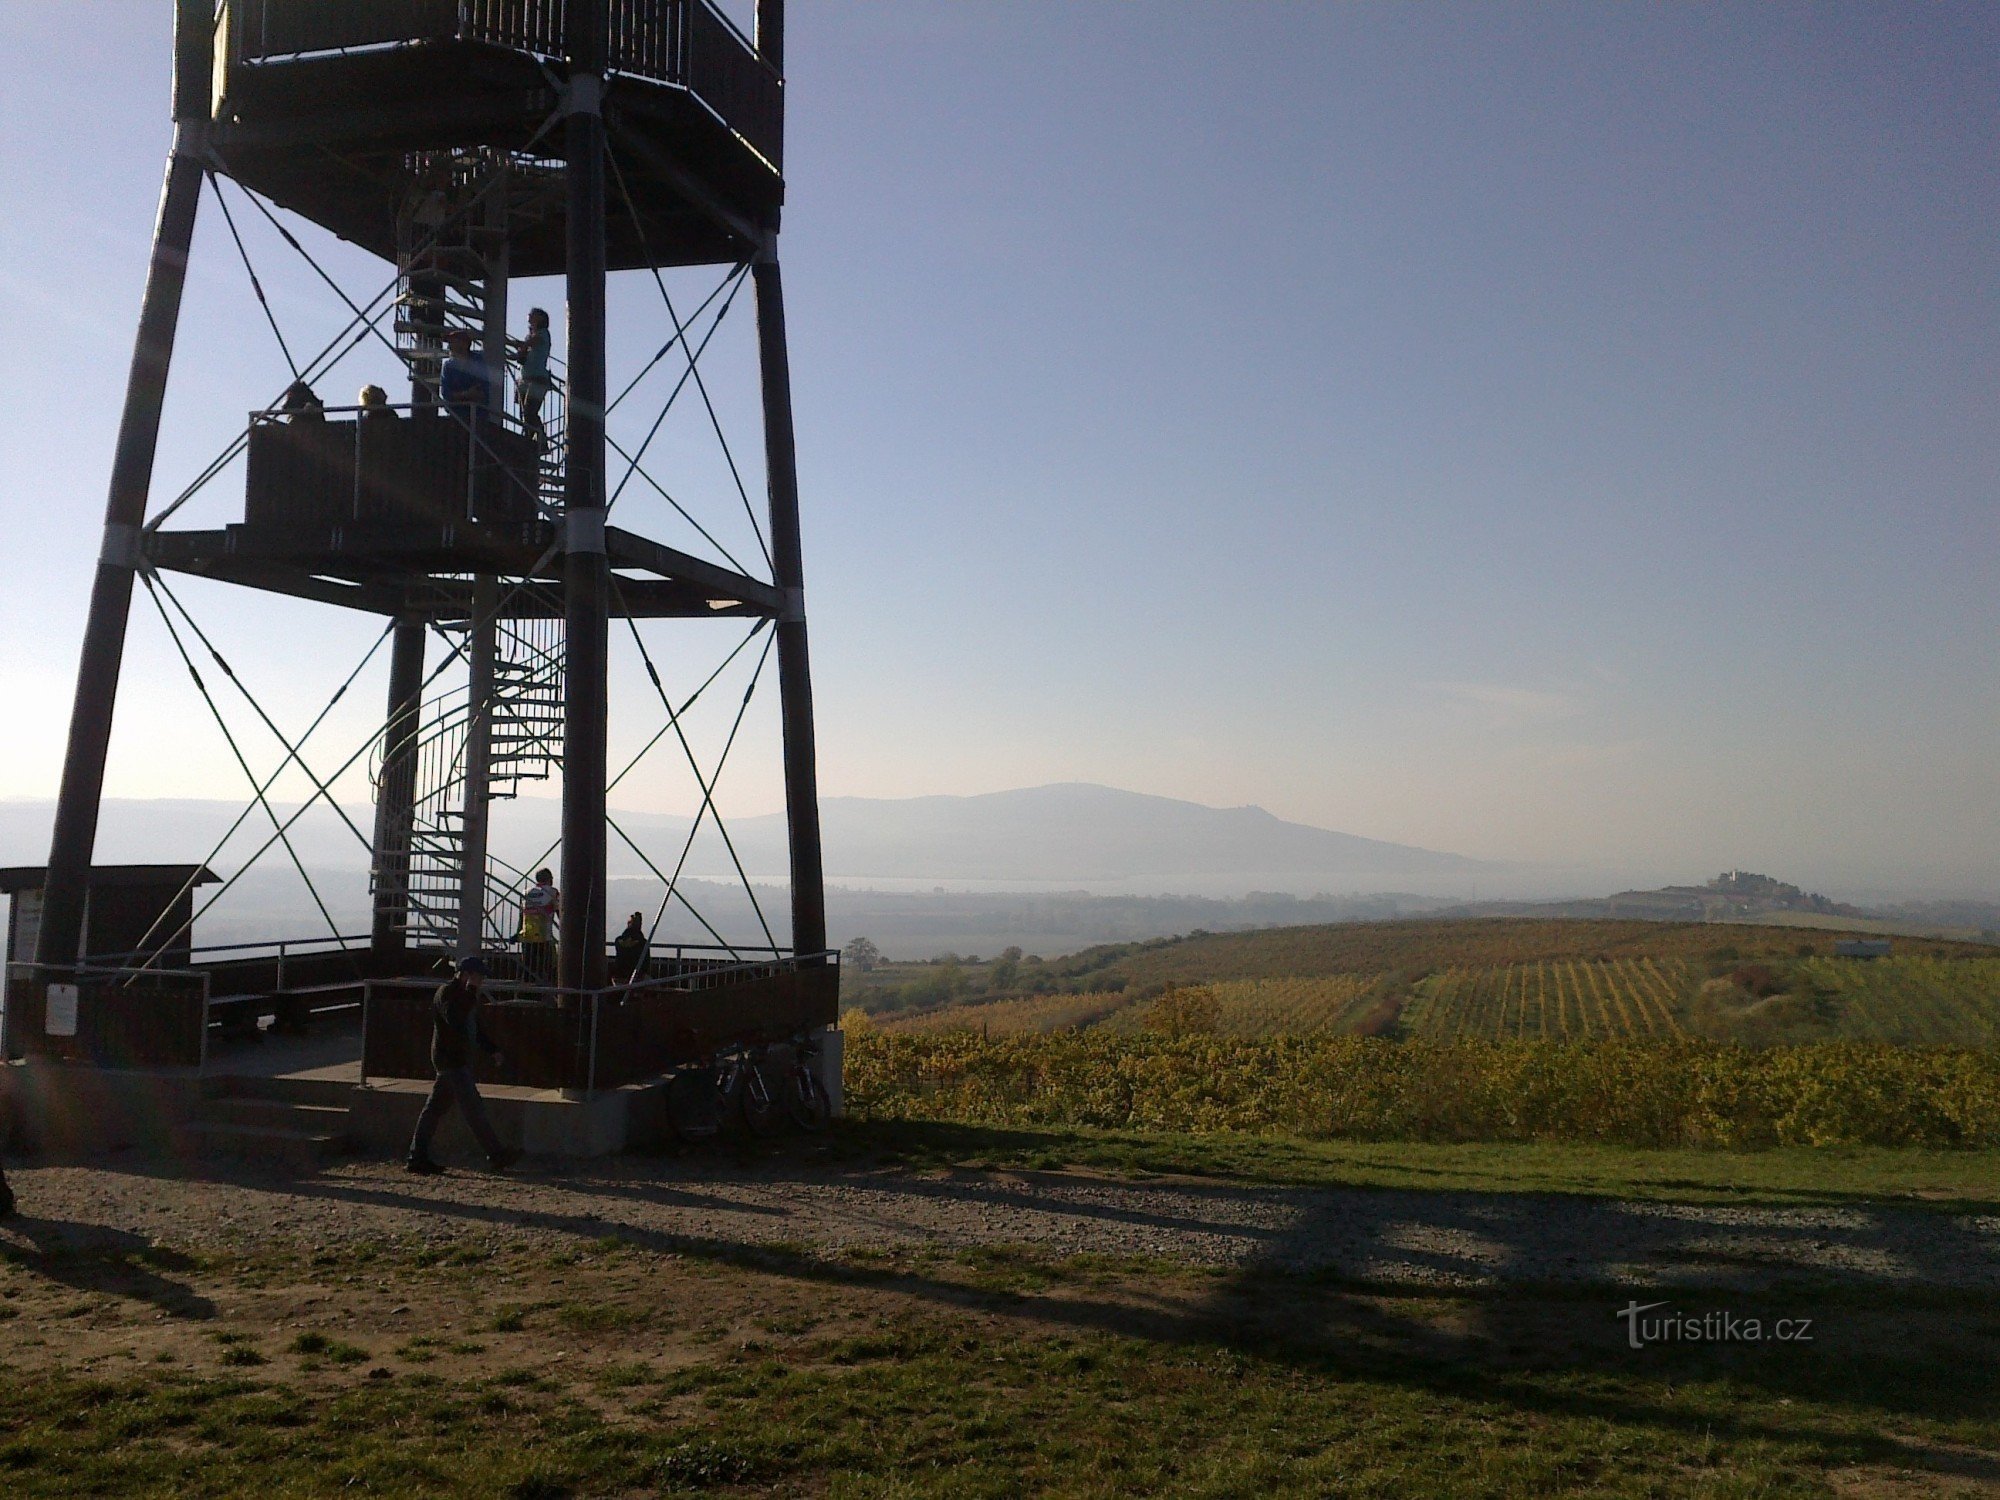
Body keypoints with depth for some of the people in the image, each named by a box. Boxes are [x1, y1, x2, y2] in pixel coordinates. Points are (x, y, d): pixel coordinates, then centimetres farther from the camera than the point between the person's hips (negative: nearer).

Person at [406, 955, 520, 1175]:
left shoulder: (464, 993, 17)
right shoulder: (446, 992, -14)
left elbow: (475, 1026, 26)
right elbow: (455, 1019, -31)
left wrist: (491, 1049, 18)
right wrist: (471, 991, -28)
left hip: (459, 1060, 10)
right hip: (450, 1060, -10)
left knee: (436, 1108, 10)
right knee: (474, 1108, -9)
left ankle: (418, 1157, 14)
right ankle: (497, 1156, -9)